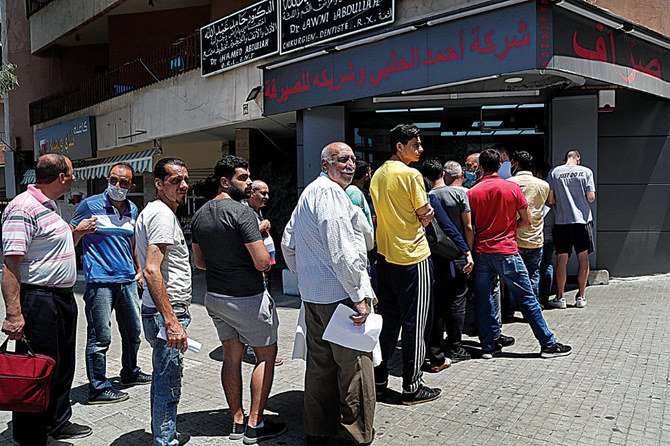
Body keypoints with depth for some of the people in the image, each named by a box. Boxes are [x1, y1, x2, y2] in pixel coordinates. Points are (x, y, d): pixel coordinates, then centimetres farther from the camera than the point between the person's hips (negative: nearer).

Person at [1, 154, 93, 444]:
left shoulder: (50, 206, 14)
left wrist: (77, 232, 22)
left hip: (63, 298, 10)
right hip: (38, 300, -10)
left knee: (64, 365, 20)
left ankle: (58, 423, 37)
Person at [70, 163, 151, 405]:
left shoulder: (133, 210, 11)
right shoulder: (90, 205, -6)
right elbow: (70, 240, -1)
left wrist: (138, 270, 22)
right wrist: (81, 229, -22)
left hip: (127, 280, 7)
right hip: (100, 282, -6)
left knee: (133, 331, 17)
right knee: (100, 337, -3)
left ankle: (130, 373, 36)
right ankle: (98, 388, 9)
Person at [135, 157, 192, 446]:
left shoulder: (150, 212, 16)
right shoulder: (162, 214, -17)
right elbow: (152, 270, -27)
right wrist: (171, 321, -30)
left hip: (161, 312, 11)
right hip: (166, 313, -11)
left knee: (163, 377, 22)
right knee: (168, 386, 1)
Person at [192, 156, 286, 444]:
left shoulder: (200, 215, 8)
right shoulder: (242, 212, -19)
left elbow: (200, 262, 15)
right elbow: (262, 262, -23)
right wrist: (265, 263, -1)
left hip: (215, 297, 8)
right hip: (248, 298, -7)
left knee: (232, 357, 15)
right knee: (266, 356, 8)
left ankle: (237, 421, 24)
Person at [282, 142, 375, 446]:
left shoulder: (308, 193, 19)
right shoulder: (330, 192, -13)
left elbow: (287, 244, 23)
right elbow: (341, 250, -22)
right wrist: (359, 296, -18)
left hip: (312, 295, 10)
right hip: (340, 294, -10)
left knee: (319, 363, 17)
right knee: (355, 366, -1)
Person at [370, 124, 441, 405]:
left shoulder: (377, 175, 10)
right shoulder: (411, 175, -14)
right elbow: (427, 216, -9)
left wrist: (412, 221, 6)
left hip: (385, 256, 8)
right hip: (413, 257, -7)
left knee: (388, 319, 17)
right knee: (415, 323, 3)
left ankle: (379, 377, 26)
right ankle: (412, 387, 11)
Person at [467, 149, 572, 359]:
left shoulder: (472, 193, 0)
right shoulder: (512, 188, -4)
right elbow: (526, 220, 2)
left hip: (481, 253, 2)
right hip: (506, 251, -2)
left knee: (483, 301, 11)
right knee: (526, 299, 5)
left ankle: (489, 345, 18)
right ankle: (548, 344, 13)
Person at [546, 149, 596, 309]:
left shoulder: (554, 172, 1)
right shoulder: (586, 171, 0)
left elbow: (550, 200, 0)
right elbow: (591, 197, -4)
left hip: (561, 220, 0)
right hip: (582, 219, 0)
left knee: (561, 260, 5)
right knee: (583, 258, 9)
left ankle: (560, 297, 9)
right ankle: (581, 297, 14)